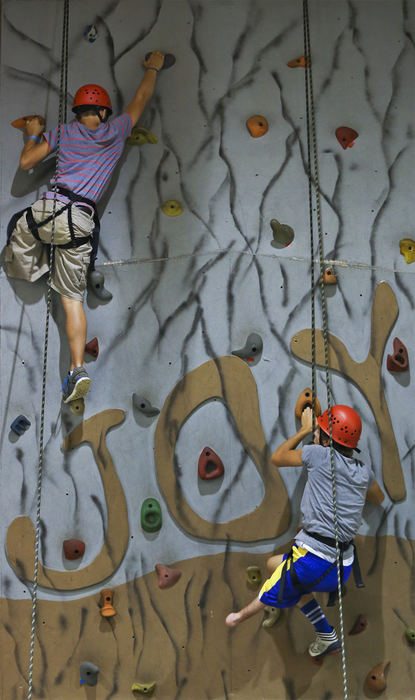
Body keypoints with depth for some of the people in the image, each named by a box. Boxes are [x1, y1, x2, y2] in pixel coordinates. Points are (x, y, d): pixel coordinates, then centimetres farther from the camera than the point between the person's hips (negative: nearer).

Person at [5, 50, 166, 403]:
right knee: (73, 298, 6)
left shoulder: (64, 133, 12)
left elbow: (26, 162, 14)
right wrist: (153, 68, 44)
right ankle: (78, 368, -1)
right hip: (82, 222, 2)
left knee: (17, 225, 35)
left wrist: (33, 135, 32)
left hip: (50, 208, -2)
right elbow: (140, 100, 29)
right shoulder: (116, 132, 13)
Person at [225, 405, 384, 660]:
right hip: (343, 567, 7)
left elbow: (277, 458, 6)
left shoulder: (320, 455, -11)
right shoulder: (363, 471, 7)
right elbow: (378, 498, 31)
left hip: (315, 562, -7)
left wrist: (305, 430, 16)